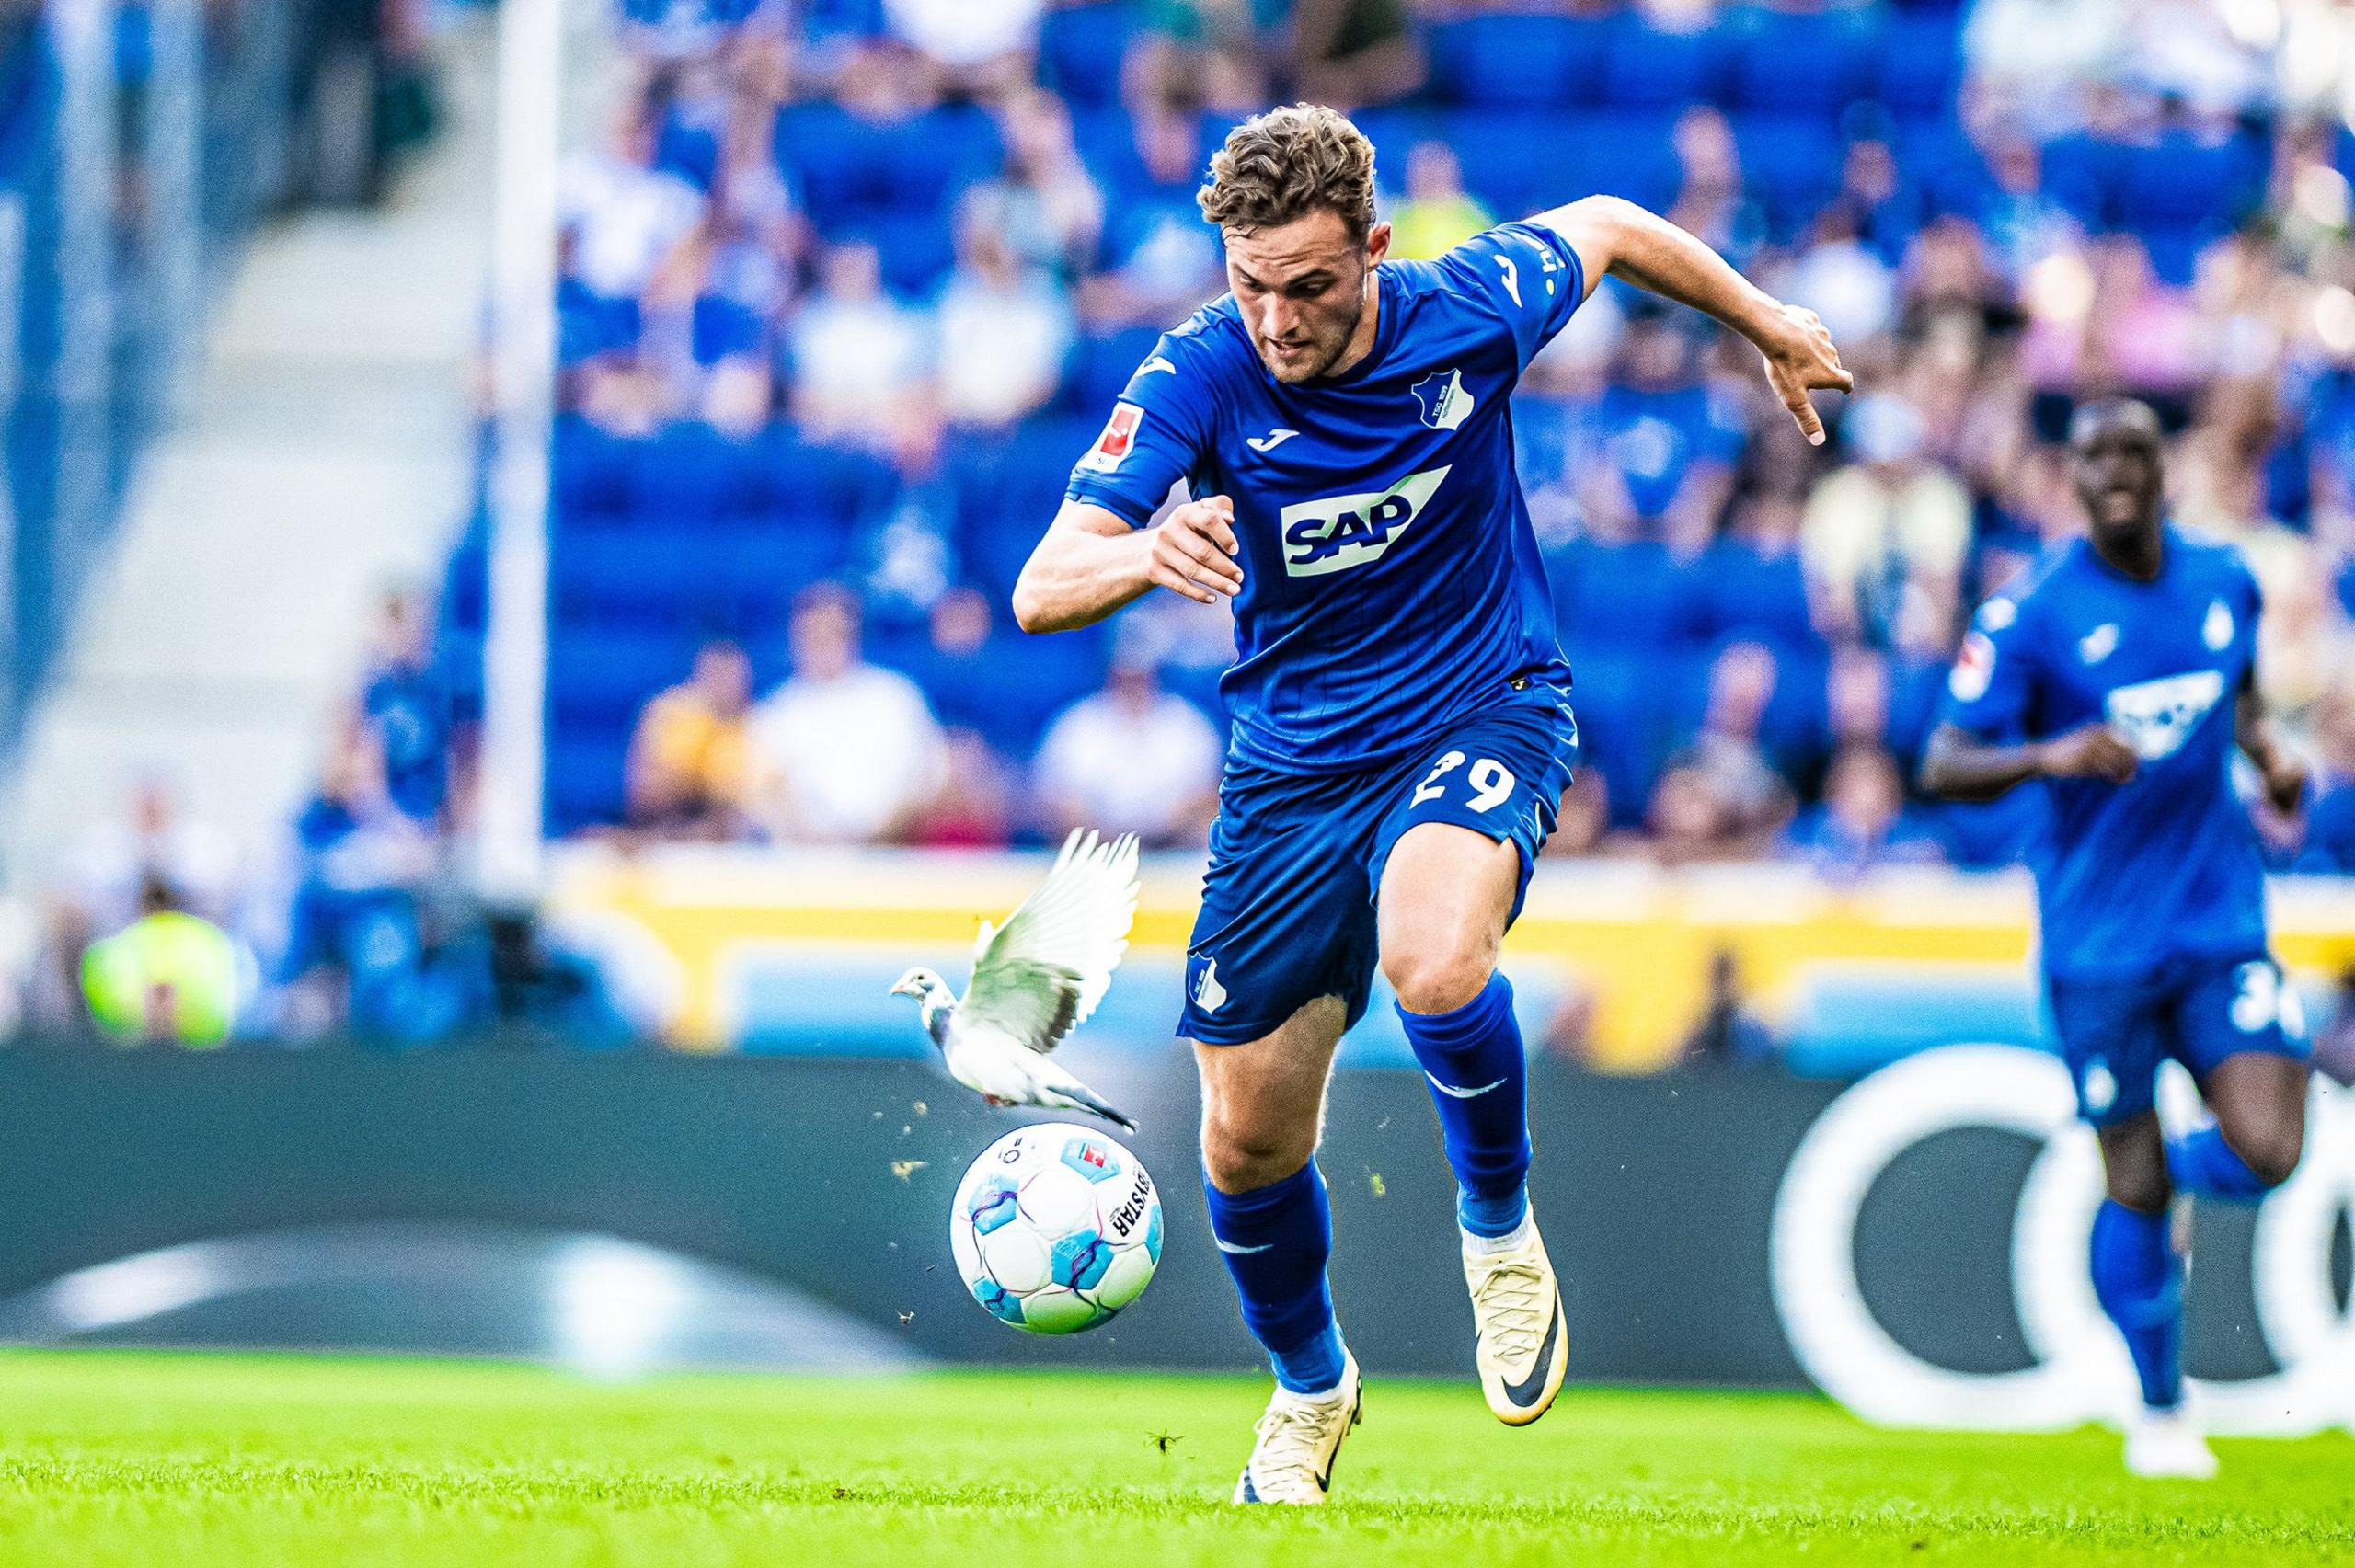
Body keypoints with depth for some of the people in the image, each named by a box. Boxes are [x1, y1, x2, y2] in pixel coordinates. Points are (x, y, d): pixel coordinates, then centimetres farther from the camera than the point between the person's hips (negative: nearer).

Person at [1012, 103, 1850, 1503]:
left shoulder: (1468, 311, -16)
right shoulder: (1199, 377, -19)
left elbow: (1607, 227, 7)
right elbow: (1041, 589, -27)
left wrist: (1767, 322, 21)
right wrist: (1146, 554, -50)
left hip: (1483, 713, -2)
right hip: (1295, 762, 2)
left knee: (1431, 958, -35)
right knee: (1249, 1142, 4)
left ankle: (1500, 1229, -6)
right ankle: (1310, 1388, 35)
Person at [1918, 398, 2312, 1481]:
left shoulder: (2223, 581, 5)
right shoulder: (2030, 615, -9)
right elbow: (1943, 767, -11)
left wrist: (2271, 755, 4)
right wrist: (2048, 755, -28)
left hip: (2222, 923, 3)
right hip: (2100, 939, -3)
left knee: (2264, 1153, -12)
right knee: (2133, 1185, 2)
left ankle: (2178, 1176, 25)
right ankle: (2160, 1412, 20)